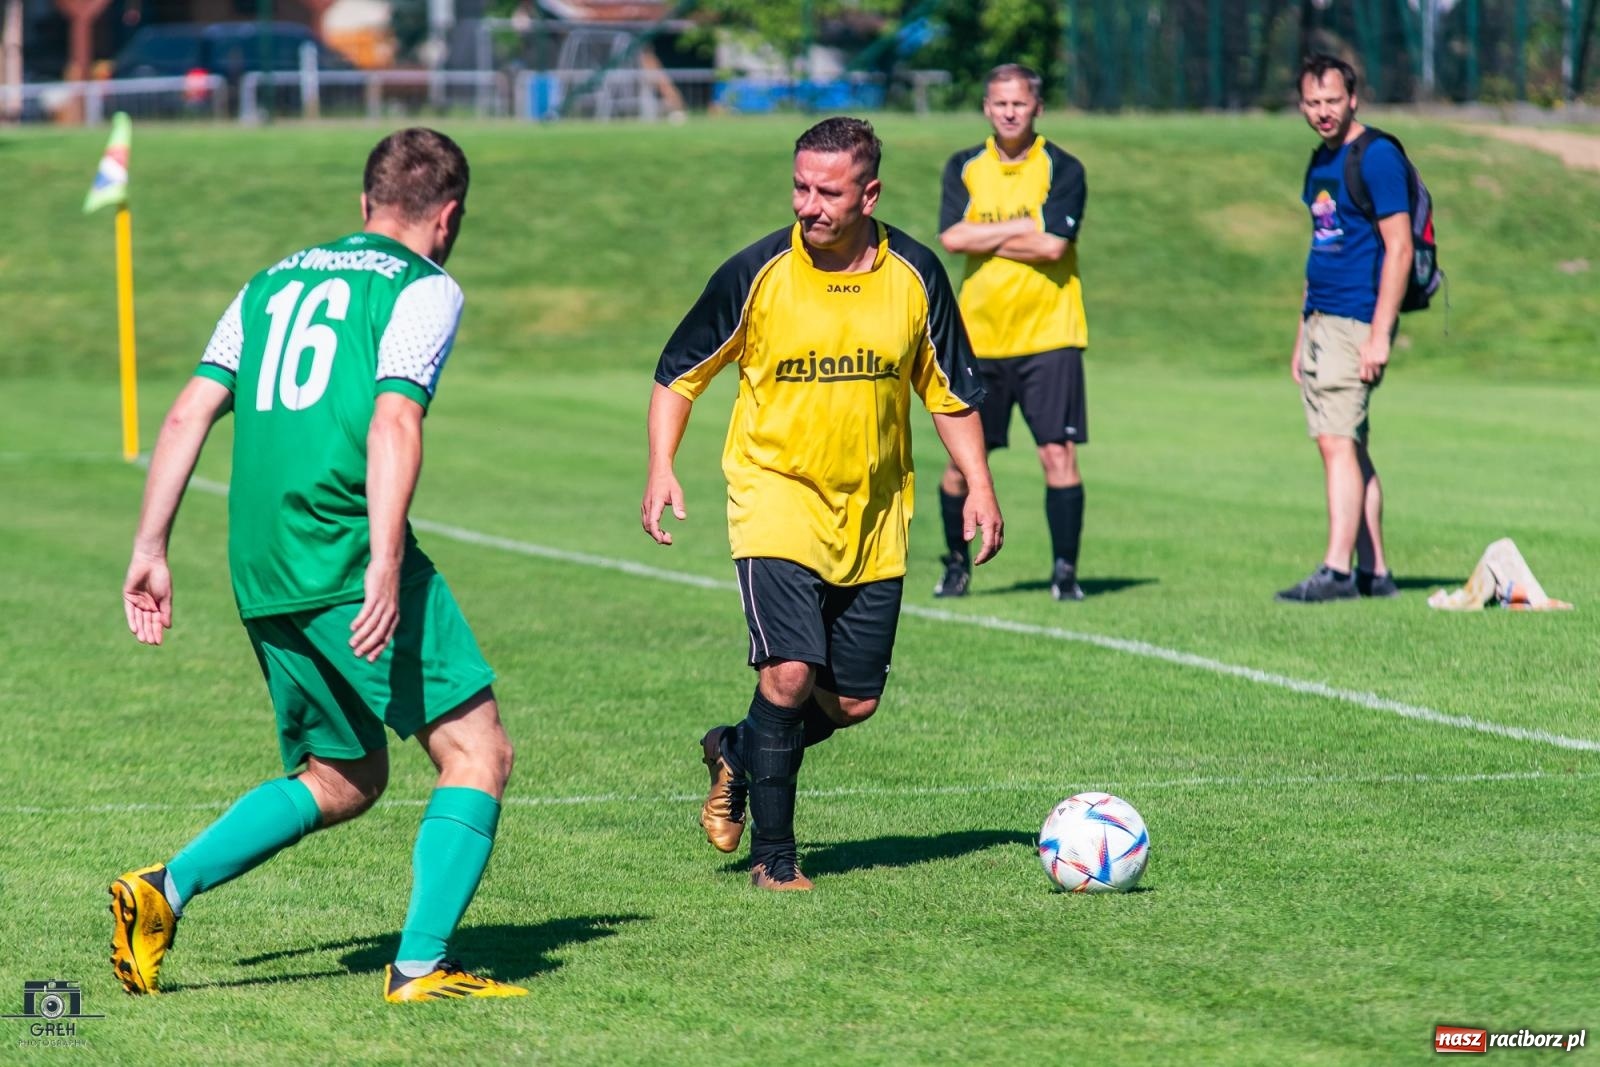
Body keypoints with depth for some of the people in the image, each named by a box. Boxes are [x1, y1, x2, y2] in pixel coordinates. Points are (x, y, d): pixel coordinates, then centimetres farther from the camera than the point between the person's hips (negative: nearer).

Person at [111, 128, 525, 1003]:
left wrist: (150, 551, 15)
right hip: (349, 559, -7)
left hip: (259, 575, 7)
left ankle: (166, 889, 4)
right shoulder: (425, 288, 1)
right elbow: (394, 422, -14)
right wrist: (385, 564, -21)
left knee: (343, 779, 19)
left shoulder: (273, 282, 20)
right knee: (477, 752, -1)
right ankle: (421, 965, -11)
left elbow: (188, 414, 14)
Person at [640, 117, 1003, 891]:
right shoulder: (758, 273, -10)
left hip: (873, 515, 4)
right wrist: (661, 470, -10)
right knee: (789, 673, -18)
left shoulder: (914, 275, -2)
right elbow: (679, 373, 1)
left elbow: (949, 390, 10)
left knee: (854, 702, 5)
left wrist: (978, 486, 3)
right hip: (776, 499, -3)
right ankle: (773, 853, -2)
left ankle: (737, 754, 34)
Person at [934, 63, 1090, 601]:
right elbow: (951, 237, -8)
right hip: (978, 335, 3)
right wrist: (1027, 225, -11)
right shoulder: (964, 168, 7)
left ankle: (1065, 570, 1)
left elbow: (1053, 245, -16)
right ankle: (957, 564, 22)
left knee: (1059, 454, -8)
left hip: (1047, 335, -3)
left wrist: (984, 238, -8)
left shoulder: (1061, 169, -2)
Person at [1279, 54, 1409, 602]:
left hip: (1357, 323, -9)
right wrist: (1303, 335, 22)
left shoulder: (1376, 157, -11)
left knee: (1338, 443, -14)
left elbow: (1399, 248, -15)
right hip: (1322, 321, 9)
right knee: (1351, 449, 9)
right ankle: (1373, 571, 12)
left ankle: (1336, 572, -18)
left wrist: (1380, 334, -20)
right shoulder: (1321, 163, 17)